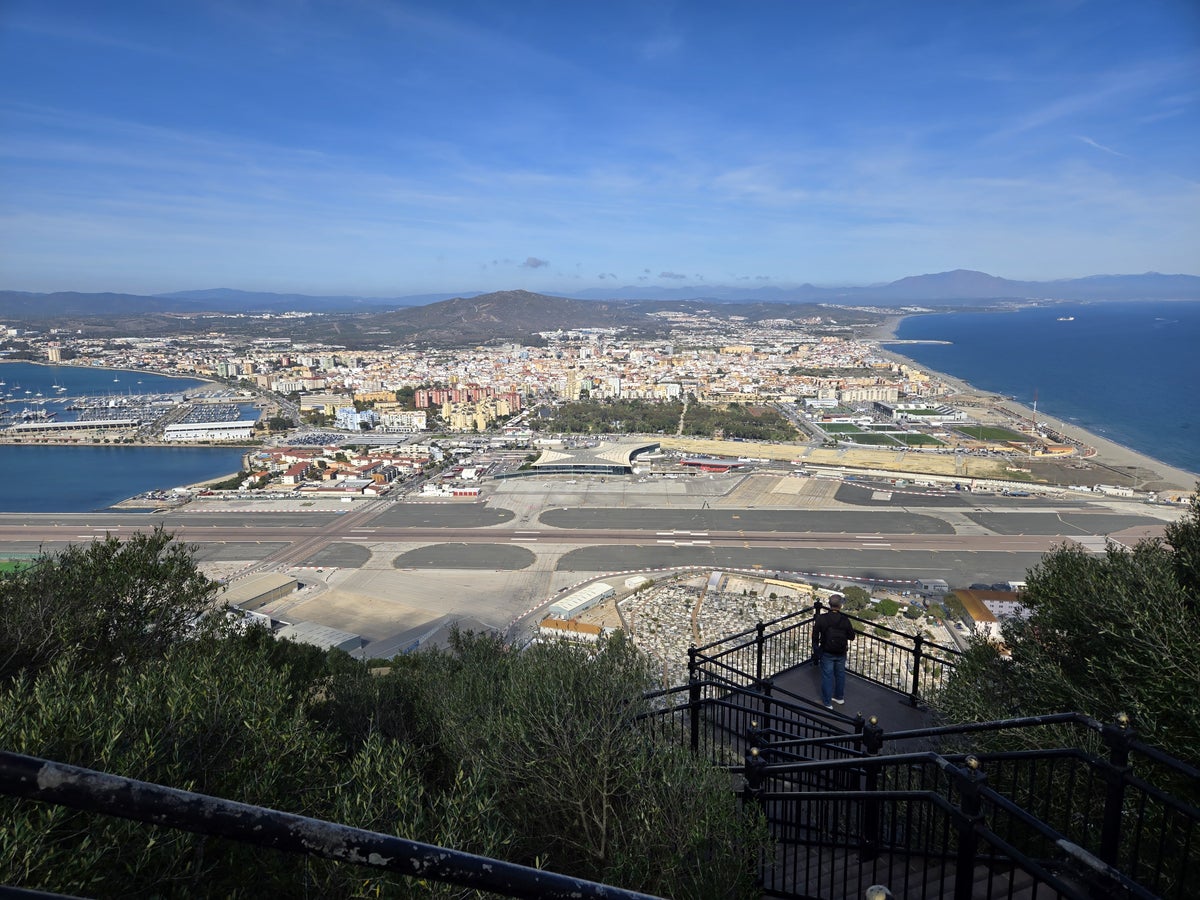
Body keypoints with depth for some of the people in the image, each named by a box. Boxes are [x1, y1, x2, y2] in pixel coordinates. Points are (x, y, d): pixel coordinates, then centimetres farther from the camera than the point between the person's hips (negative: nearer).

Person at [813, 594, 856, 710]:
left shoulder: (821, 618, -16)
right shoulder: (845, 620, -14)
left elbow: (815, 635, -8)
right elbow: (852, 637, -4)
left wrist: (815, 649, 7)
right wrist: (851, 629, 15)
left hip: (827, 653, -2)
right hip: (841, 653, 2)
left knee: (827, 676, 7)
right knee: (840, 674, 20)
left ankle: (827, 702, 15)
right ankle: (839, 697, 37)